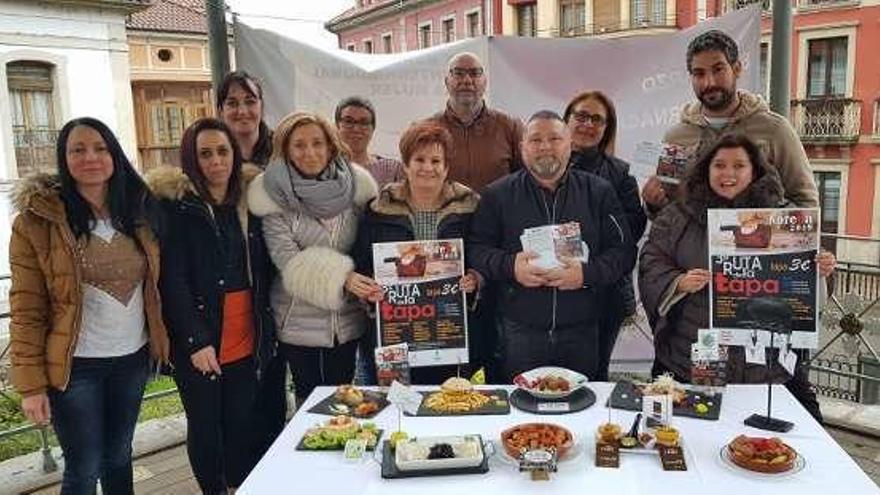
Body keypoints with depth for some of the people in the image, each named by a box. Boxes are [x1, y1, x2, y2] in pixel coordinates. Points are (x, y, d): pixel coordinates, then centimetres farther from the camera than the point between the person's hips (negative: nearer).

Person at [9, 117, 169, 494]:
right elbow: (27, 309, -10)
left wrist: (161, 341, 2)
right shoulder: (38, 220, -10)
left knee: (118, 458, 18)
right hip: (75, 366, -4)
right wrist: (31, 383, -12)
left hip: (133, 358, 4)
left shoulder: (139, 211, 2)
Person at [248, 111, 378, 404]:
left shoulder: (356, 184, 0)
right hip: (299, 321, -2)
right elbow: (287, 260, -16)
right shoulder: (273, 194, -9)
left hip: (347, 318, 2)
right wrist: (342, 277, -27)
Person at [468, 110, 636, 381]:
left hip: (582, 330, 1)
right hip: (520, 331, -1)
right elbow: (475, 249, 2)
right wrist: (510, 267, -16)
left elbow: (624, 251, 3)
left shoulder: (599, 192, 6)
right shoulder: (498, 195, 5)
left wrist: (588, 274, -14)